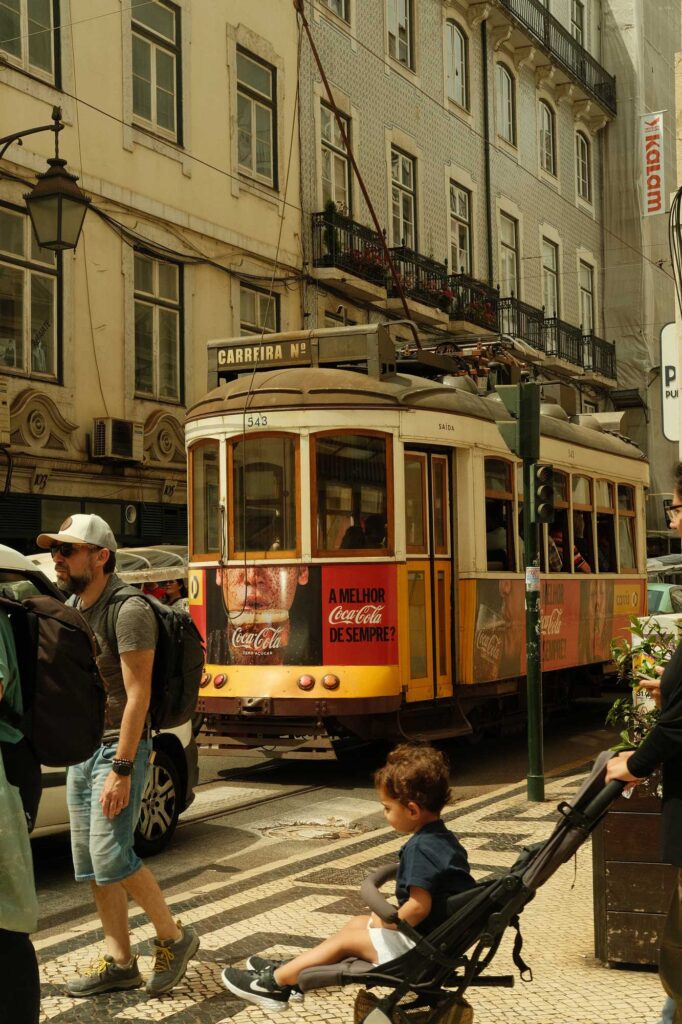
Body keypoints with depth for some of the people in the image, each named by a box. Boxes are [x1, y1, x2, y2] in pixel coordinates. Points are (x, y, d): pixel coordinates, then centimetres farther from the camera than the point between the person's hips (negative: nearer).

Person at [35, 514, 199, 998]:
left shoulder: (128, 611, -15)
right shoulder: (71, 609, 11)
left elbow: (138, 695, -19)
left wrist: (121, 769, -22)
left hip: (119, 748, -8)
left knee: (110, 856, -12)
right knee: (90, 865, 8)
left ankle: (174, 937, 7)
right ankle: (119, 962, 18)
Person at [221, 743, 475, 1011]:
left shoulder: (420, 848, -24)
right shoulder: (445, 838, 5)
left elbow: (419, 906, -30)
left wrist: (386, 923, -13)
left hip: (418, 948, -10)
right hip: (440, 935, 10)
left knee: (346, 939, 3)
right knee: (357, 923, 19)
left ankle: (273, 982, 13)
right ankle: (288, 971, 23)